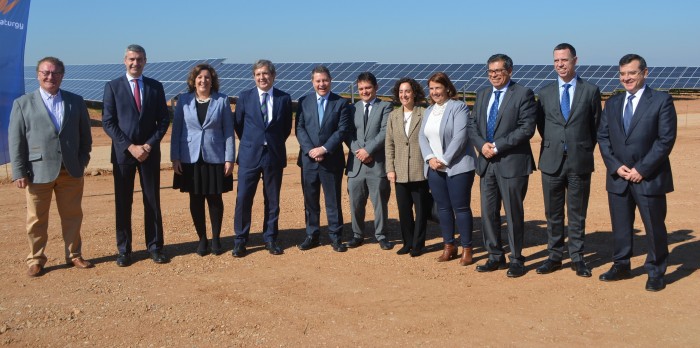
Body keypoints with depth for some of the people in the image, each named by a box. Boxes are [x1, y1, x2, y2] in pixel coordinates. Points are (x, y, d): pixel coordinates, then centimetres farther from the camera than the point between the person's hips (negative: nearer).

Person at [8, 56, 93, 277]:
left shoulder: (76, 101, 8)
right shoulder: (23, 103, 2)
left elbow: (85, 135, 12)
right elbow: (15, 141, 0)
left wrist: (82, 161, 2)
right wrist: (19, 172, -6)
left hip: (71, 171, 2)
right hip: (39, 171, -2)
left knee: (73, 216, 10)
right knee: (37, 219, 6)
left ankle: (74, 255, 24)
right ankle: (36, 260, 19)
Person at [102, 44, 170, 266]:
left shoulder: (156, 87, 7)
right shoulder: (112, 87, 1)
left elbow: (164, 120, 6)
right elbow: (108, 122, -4)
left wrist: (150, 144, -8)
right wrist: (130, 146, -12)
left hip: (150, 152, 1)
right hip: (123, 152, -1)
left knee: (153, 202, 5)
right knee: (123, 202, 3)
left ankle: (155, 247, 14)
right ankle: (124, 250, 12)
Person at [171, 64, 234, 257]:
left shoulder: (222, 100, 0)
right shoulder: (184, 100, 2)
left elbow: (228, 131, 0)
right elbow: (176, 129, 4)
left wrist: (229, 159, -4)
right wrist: (175, 157, -2)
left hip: (215, 158, -1)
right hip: (190, 159, 1)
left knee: (215, 199, 5)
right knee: (196, 200, 6)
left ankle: (216, 238, 19)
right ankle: (202, 238, 19)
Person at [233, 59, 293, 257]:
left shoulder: (284, 99, 2)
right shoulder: (245, 97, 2)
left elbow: (287, 127, 11)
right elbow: (238, 124, 10)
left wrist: (275, 144, 8)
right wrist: (250, 143, 10)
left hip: (274, 155, 1)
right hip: (250, 156, 0)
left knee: (272, 200, 8)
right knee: (243, 199, -2)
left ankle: (270, 239, 20)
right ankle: (240, 240, 9)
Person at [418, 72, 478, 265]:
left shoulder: (458, 107, -6)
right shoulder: (429, 110, 16)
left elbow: (460, 137, -15)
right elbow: (422, 136, 10)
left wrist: (444, 160, -16)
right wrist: (430, 158, -6)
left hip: (457, 167, -6)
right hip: (434, 168, 6)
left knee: (461, 207, -3)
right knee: (443, 207, 9)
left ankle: (467, 248, 5)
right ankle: (449, 246, 19)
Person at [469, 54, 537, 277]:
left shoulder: (523, 94, -5)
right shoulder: (482, 95, 15)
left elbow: (527, 128, -13)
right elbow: (473, 126, 14)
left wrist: (498, 146, -16)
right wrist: (482, 144, -6)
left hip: (512, 164, -6)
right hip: (487, 163, 6)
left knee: (514, 214, 1)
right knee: (488, 213, 9)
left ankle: (516, 260, 13)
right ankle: (495, 257, 21)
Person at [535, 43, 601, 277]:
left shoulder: (591, 91, 1)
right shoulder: (545, 93, 7)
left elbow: (596, 126, 6)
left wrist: (585, 150, 4)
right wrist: (553, 145, 8)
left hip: (580, 162, -2)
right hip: (552, 161, 2)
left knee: (577, 214, 6)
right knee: (553, 213, 8)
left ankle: (577, 258, 16)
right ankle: (554, 256, 19)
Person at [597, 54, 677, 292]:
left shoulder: (661, 101, -4)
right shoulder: (612, 103, 11)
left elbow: (666, 139, -10)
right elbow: (603, 137, 8)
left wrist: (642, 169, -14)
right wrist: (616, 166, -6)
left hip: (649, 178, -4)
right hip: (618, 177, 4)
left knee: (654, 227, 4)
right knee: (620, 225, 12)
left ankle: (656, 272, 17)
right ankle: (621, 266, 26)